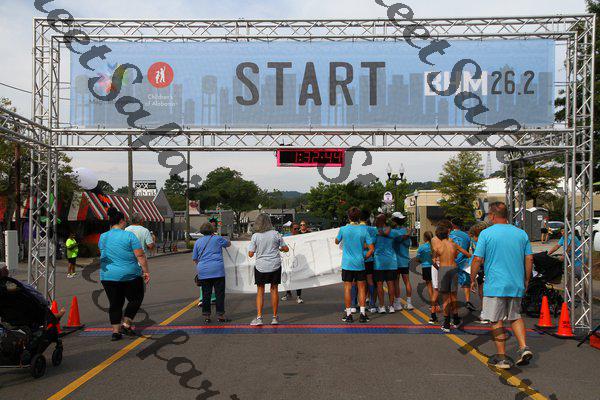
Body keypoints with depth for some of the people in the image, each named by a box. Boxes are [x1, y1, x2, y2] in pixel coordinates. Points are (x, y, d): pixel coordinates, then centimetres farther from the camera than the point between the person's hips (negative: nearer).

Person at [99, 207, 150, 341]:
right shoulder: (129, 236, -10)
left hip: (108, 276, 4)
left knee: (115, 304, 11)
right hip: (129, 275, -4)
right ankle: (126, 324, 4)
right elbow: (140, 256, -12)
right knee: (135, 299, 13)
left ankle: (116, 331, 9)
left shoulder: (102, 237, 5)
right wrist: (146, 271, -5)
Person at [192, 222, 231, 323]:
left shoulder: (198, 242, 12)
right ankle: (220, 315, 3)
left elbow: (194, 259, 16)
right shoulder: (218, 239, 4)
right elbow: (228, 243, 24)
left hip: (203, 272, 3)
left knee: (206, 294, 7)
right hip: (218, 270, -3)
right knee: (219, 293, 2)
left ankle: (206, 316, 9)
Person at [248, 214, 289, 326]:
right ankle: (275, 317, 16)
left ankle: (259, 317, 2)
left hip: (261, 266, -1)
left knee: (260, 291, 8)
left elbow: (250, 254, -5)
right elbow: (286, 249, 5)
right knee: (274, 290, 10)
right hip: (275, 266, 1)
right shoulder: (275, 234, -2)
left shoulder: (255, 236, -5)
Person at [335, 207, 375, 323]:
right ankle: (362, 313, 8)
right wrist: (365, 258, 9)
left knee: (348, 288, 5)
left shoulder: (343, 229, -6)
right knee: (361, 287, 9)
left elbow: (337, 242, 13)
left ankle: (348, 314, 8)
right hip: (360, 264, 1)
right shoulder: (363, 230, -5)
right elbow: (371, 248, -6)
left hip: (347, 264, -1)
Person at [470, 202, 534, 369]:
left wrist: (472, 279, 4)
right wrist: (526, 280, 18)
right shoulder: (521, 233, 6)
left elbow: (477, 260, -9)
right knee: (515, 317, 21)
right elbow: (529, 259, 7)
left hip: (495, 285, -4)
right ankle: (524, 347, 6)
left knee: (497, 321, 4)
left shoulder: (486, 233, -7)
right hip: (517, 285, 5)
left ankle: (502, 358, 7)